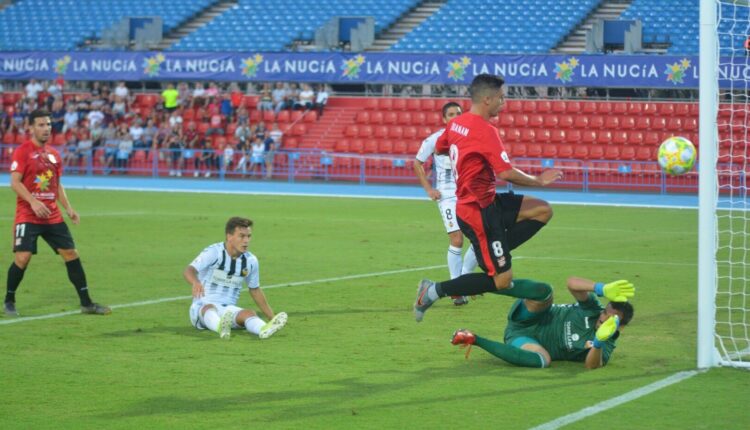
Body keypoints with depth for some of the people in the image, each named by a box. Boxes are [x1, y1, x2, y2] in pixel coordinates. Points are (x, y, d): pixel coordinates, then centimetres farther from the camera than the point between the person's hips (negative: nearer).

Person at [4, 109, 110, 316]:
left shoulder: (54, 153, 12)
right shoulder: (22, 151, -7)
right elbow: (15, 182, -14)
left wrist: (68, 208, 9)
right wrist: (33, 202, -26)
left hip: (53, 216, 6)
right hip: (27, 216, -6)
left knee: (71, 254, 1)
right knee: (23, 257, -12)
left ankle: (86, 303, 6)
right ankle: (9, 301, 8)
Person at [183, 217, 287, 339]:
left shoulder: (251, 260, 5)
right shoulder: (214, 252, -11)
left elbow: (255, 291, 20)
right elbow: (189, 271, -25)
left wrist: (272, 318, 20)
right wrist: (196, 283, -50)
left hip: (229, 310, 4)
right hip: (203, 307, -4)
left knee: (249, 313, -29)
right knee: (209, 308, -40)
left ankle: (264, 329, -64)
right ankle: (221, 327, -74)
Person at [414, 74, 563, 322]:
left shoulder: (456, 123, 6)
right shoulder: (485, 131, -22)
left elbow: (439, 149, 24)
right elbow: (506, 173, -26)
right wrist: (539, 181, -11)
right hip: (479, 212, -10)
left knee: (543, 211, 8)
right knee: (501, 281, -5)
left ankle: (493, 259, 7)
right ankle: (433, 291, 1)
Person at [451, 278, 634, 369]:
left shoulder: (605, 346, -9)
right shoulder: (594, 309, -8)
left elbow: (591, 365, -29)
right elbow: (571, 283, -22)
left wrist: (598, 341, -46)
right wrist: (602, 289, -38)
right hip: (525, 320, 0)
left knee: (542, 361, -41)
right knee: (544, 291, -34)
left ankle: (475, 340, -27)